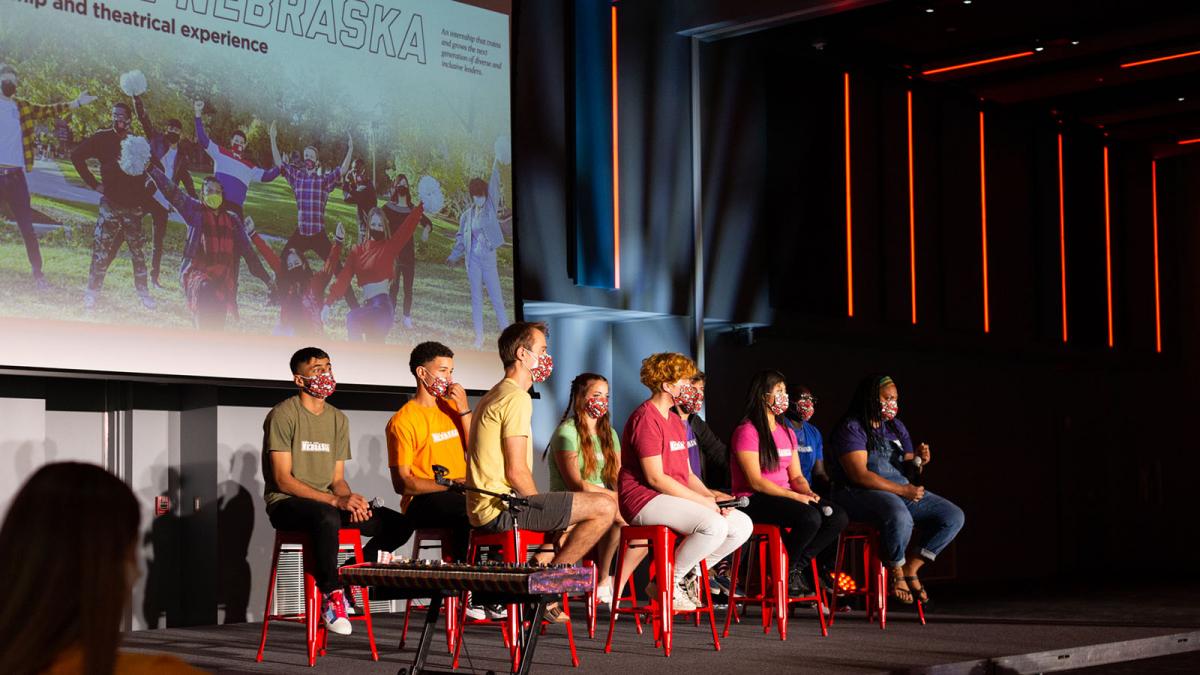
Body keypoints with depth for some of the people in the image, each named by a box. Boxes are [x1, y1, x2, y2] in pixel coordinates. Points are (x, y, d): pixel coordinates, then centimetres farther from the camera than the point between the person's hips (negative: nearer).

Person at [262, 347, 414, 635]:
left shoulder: (338, 419, 14)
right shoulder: (283, 415, -7)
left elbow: (337, 479, 13)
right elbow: (283, 479, -14)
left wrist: (349, 497, -12)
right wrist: (335, 500, -23)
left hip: (327, 502, 7)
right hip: (286, 503, -7)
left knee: (399, 524, -10)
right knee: (327, 516, -42)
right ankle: (331, 593, -25)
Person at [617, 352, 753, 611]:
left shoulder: (676, 422, 22)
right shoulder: (645, 418, -11)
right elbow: (655, 478, -18)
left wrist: (712, 496, -1)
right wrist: (703, 501, -16)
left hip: (677, 499, 10)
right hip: (645, 500, -10)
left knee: (743, 525, -3)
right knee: (715, 525, -31)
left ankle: (688, 575, 6)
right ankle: (666, 584, -14)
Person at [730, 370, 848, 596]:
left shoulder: (787, 433, 19)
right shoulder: (746, 432, -8)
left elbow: (796, 475, 15)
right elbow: (755, 481, -15)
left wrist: (808, 492, -8)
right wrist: (795, 497, -19)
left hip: (785, 496, 8)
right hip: (755, 501, -8)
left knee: (838, 516, -14)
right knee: (810, 517, -32)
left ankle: (799, 565, -4)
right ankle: (787, 571, -11)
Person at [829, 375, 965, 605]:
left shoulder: (896, 426, 17)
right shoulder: (851, 428, -8)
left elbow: (907, 467, 18)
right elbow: (859, 475, -18)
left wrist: (918, 460, -6)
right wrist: (902, 490, -20)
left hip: (902, 491, 8)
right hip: (860, 494, -8)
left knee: (954, 516, -6)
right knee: (900, 517, -40)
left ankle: (911, 567, -3)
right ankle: (897, 573, -14)